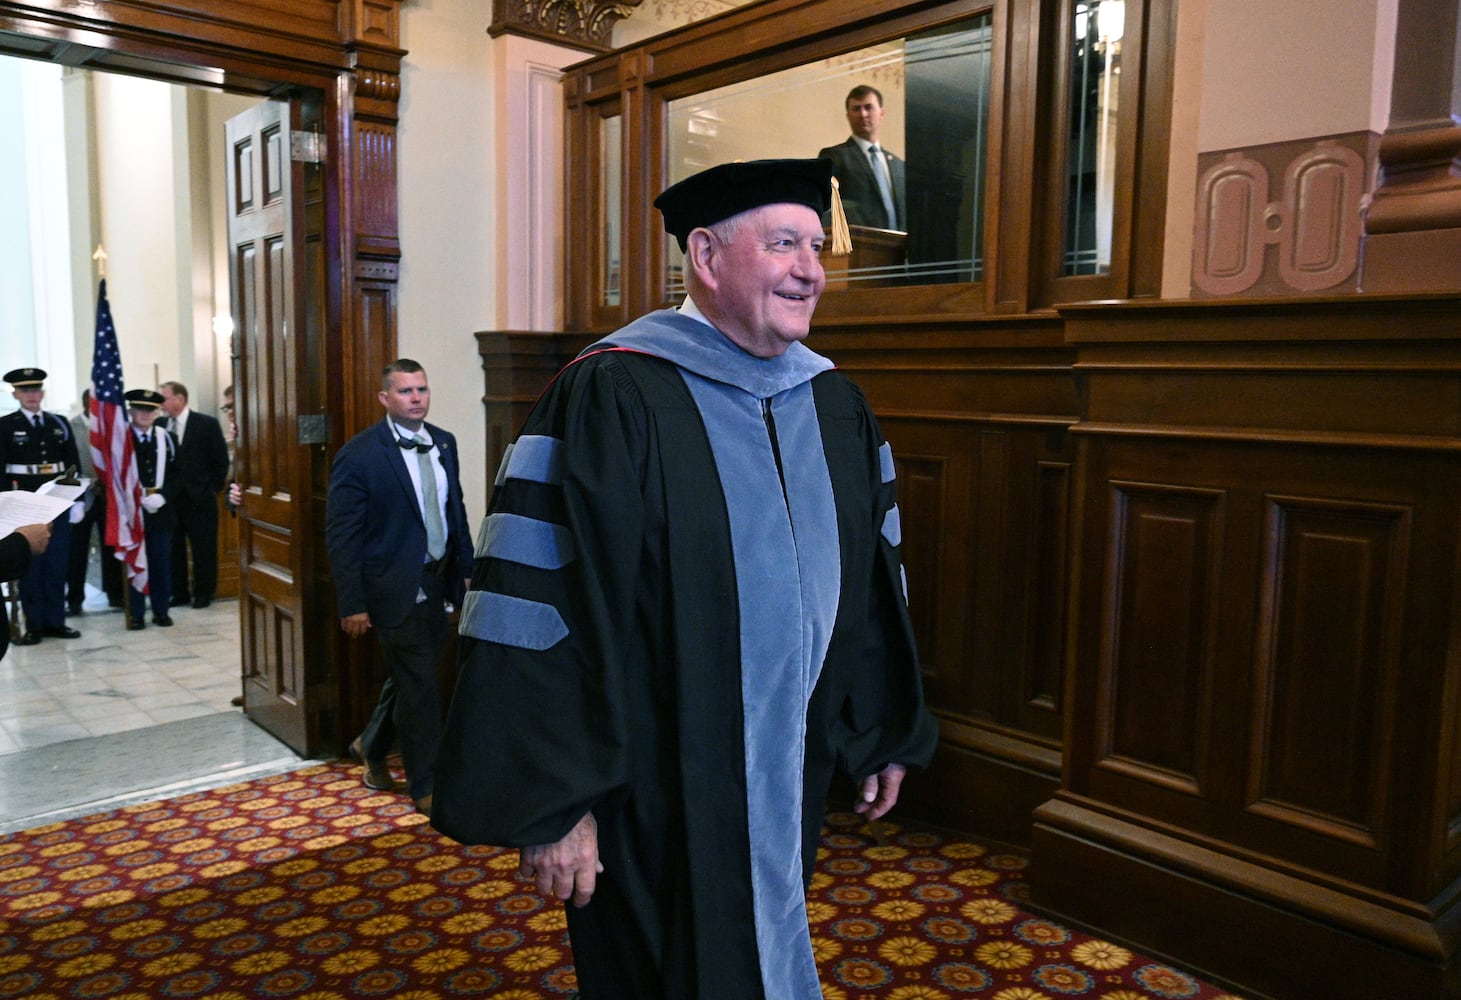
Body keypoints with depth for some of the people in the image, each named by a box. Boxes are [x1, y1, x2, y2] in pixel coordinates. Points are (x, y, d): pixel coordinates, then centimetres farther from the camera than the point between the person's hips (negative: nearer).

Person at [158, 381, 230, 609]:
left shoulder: (207, 424, -3)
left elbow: (221, 459, -1)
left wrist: (214, 488, -3)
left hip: (199, 498, -3)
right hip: (169, 497, 3)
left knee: (204, 548, 3)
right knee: (173, 547, 7)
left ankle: (203, 593, 13)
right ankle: (178, 593, 17)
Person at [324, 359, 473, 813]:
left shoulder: (444, 443, 5)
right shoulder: (359, 455, -14)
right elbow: (341, 535, -13)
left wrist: (466, 567, 9)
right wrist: (352, 604, -14)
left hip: (437, 581, 6)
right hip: (395, 585, -6)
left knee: (409, 674, 20)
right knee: (418, 685, 1)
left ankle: (371, 745, 44)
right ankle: (425, 784, 17)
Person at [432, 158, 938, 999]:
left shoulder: (837, 406, 3)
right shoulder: (611, 400, -17)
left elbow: (872, 584, 9)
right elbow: (546, 612, -19)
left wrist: (885, 733, 14)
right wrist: (554, 803, -18)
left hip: (794, 783, 6)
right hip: (656, 799, -6)